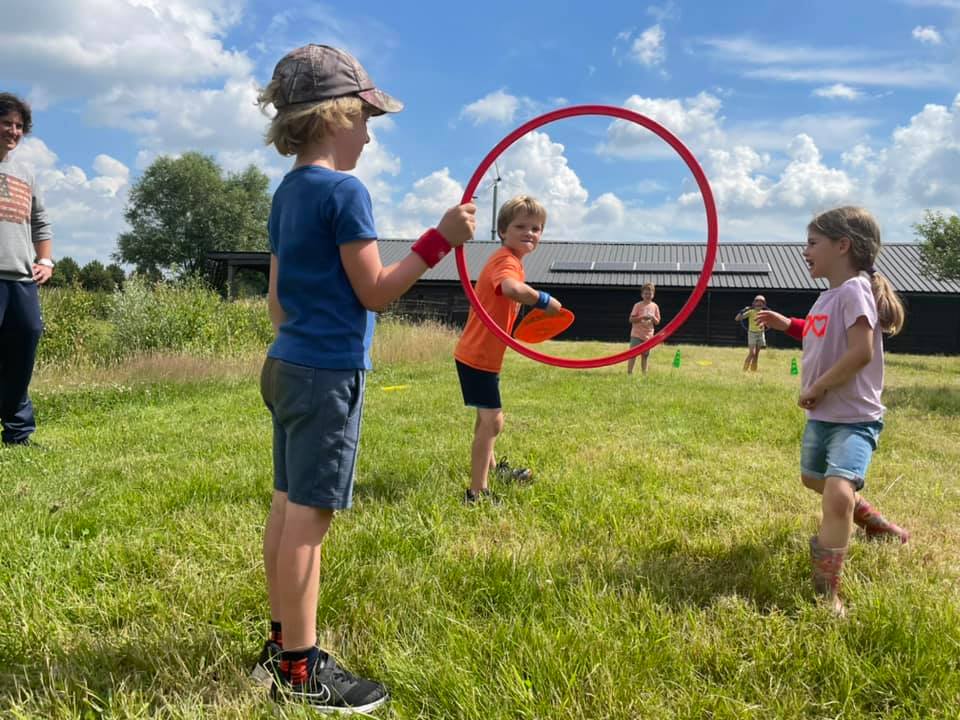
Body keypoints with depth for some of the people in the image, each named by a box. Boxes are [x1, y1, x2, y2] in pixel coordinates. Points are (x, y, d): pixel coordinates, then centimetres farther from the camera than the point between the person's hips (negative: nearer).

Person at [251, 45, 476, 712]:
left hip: (287, 366, 10)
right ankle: (300, 671, 7)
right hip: (328, 374, -9)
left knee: (288, 508, 14)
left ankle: (283, 645, 26)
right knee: (309, 517, -4)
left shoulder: (288, 192, 14)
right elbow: (375, 292, -13)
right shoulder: (345, 191, -13)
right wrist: (441, 238, -12)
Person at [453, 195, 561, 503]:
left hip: (482, 353, 11)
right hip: (479, 355, -11)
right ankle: (476, 492, -11)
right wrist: (544, 300, -30)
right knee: (492, 419, -13)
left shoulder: (508, 260, 13)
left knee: (487, 416, 26)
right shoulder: (507, 261, -21)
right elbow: (512, 289, -44)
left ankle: (491, 466, 47)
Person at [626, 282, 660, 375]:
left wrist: (653, 318, -12)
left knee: (645, 355, 9)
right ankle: (629, 373, -4)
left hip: (648, 335, 3)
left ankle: (644, 374, 15)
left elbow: (657, 322, 10)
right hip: (636, 335, -3)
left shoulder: (655, 306, 6)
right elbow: (631, 319, -7)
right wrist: (642, 317, -20)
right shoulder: (638, 305, -4)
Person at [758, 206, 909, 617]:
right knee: (814, 479, 27)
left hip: (853, 418, -10)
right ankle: (876, 525, 50)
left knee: (839, 492, -26)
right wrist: (788, 325, 15)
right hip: (821, 415, 10)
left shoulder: (855, 289, -20)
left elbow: (861, 352, -29)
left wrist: (817, 388, -21)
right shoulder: (829, 295, 9)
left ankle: (826, 592, -15)